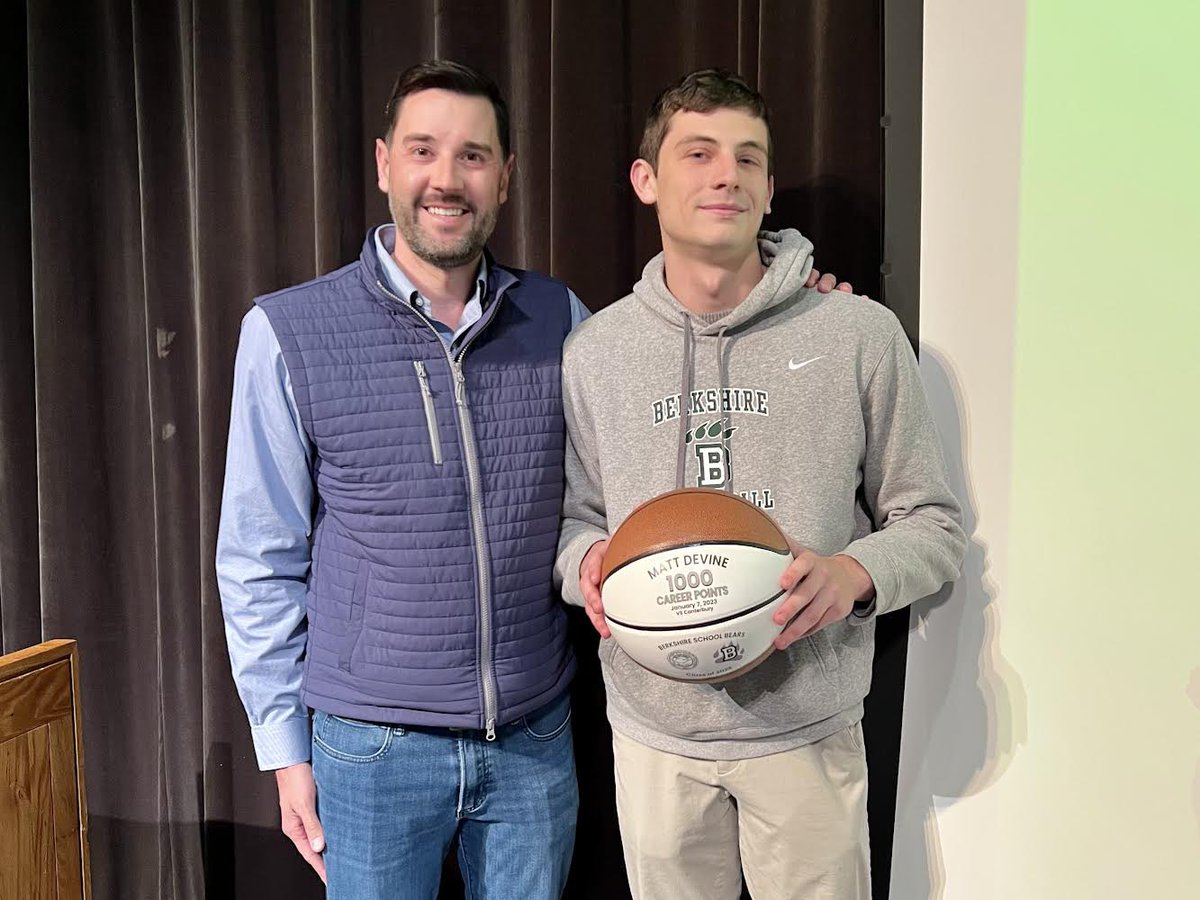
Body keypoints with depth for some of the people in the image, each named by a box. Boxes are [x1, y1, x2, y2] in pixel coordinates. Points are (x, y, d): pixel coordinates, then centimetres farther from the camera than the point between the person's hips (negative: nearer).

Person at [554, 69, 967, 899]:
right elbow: (571, 516, 10)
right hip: (655, 733, 2)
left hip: (810, 732, -1)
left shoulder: (861, 334, -6)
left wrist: (855, 573, -20)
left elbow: (933, 525, 0)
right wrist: (586, 559, -13)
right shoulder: (594, 350, 1)